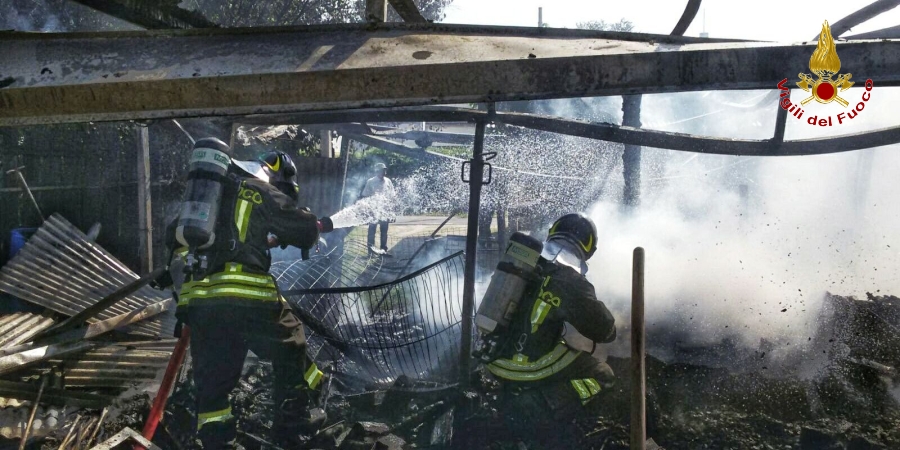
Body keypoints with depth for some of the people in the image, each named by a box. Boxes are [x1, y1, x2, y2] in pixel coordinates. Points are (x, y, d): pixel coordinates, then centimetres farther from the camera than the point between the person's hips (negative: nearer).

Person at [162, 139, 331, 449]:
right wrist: (319, 225, 29)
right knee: (290, 347, 16)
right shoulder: (262, 192, 4)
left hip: (197, 302, 5)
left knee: (212, 381, 13)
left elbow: (173, 239, 29)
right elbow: (303, 230, 8)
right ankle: (291, 425, 23)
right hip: (246, 298, -5)